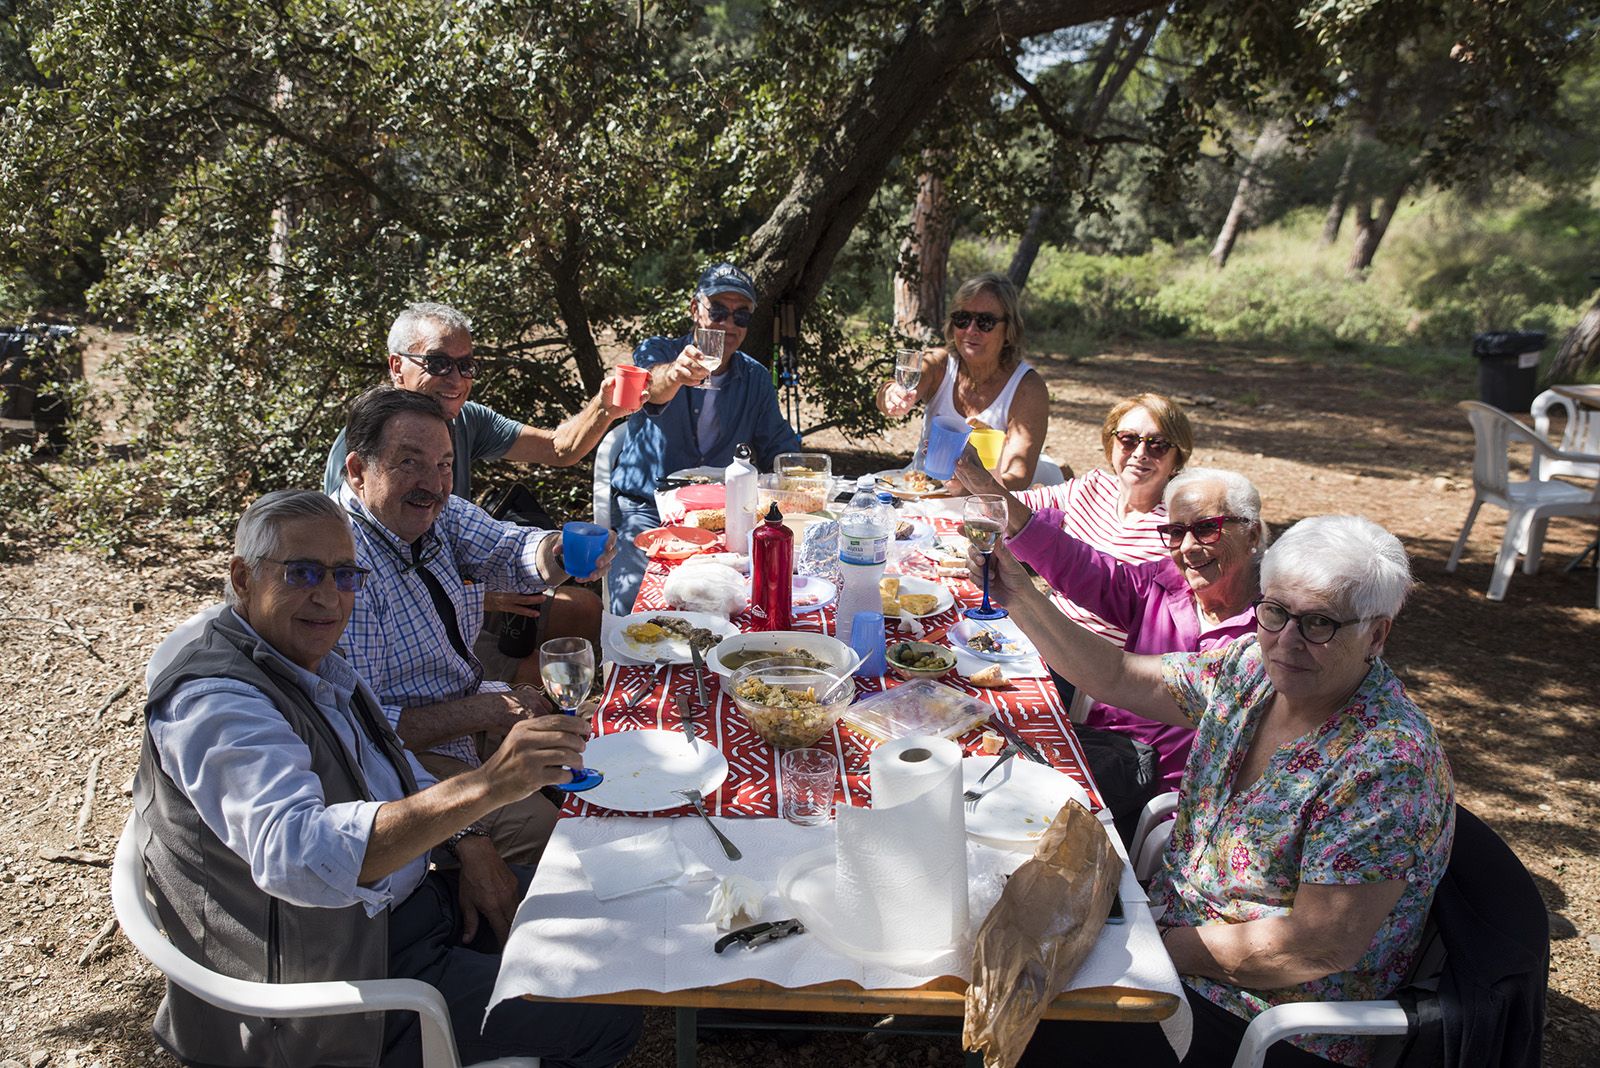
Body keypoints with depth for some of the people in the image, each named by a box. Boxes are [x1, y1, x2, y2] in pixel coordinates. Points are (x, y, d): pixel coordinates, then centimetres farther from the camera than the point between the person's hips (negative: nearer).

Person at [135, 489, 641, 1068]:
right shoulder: (215, 704, -26)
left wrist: (471, 846, 2)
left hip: (409, 899, 9)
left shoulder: (314, 659, 5)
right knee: (606, 1018, -10)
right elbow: (295, 853, -44)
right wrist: (483, 788, -53)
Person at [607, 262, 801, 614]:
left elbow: (780, 450, 13)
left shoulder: (756, 379, 9)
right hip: (646, 508, -3)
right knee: (634, 603, -28)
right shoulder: (657, 352, -3)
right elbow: (651, 385, -28)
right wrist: (673, 375, -52)